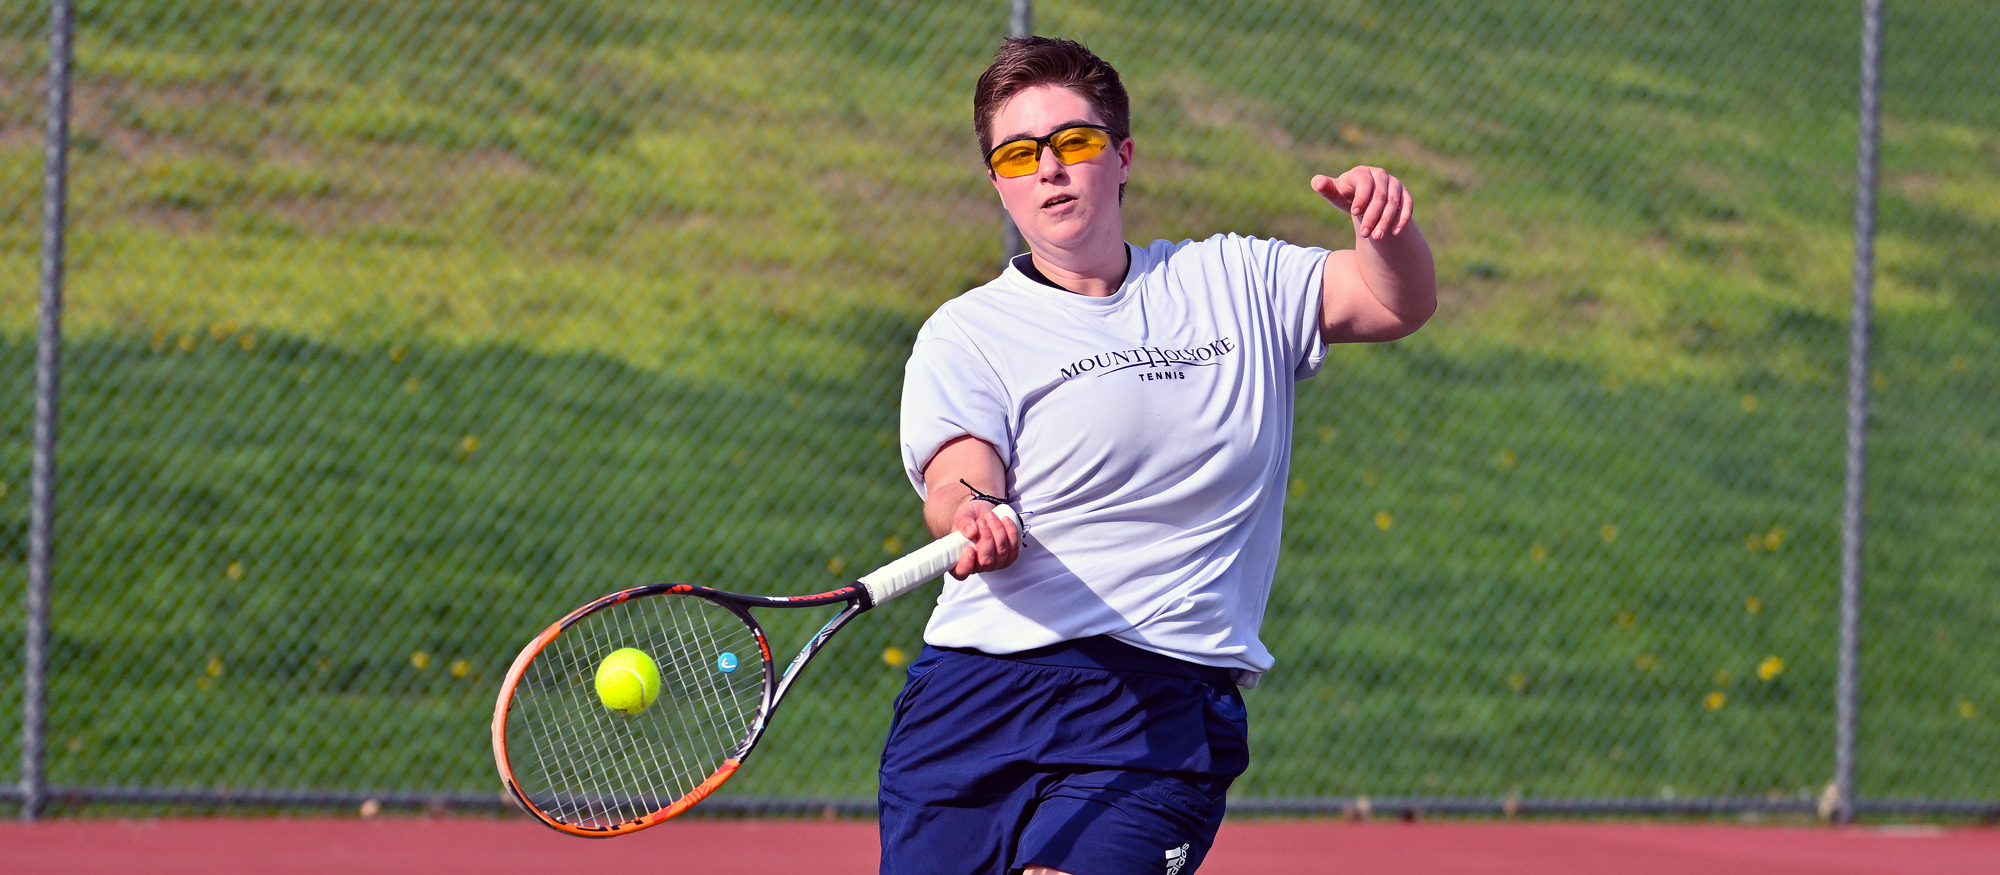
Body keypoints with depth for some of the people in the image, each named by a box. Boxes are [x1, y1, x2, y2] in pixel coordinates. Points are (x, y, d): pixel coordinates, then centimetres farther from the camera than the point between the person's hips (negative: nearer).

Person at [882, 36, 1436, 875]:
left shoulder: (1236, 285, 14)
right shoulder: (964, 334, 6)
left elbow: (1396, 302, 7)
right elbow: (958, 485, -10)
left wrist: (1386, 224, -15)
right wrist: (973, 520, -34)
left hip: (1156, 710, -1)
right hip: (972, 701, 1)